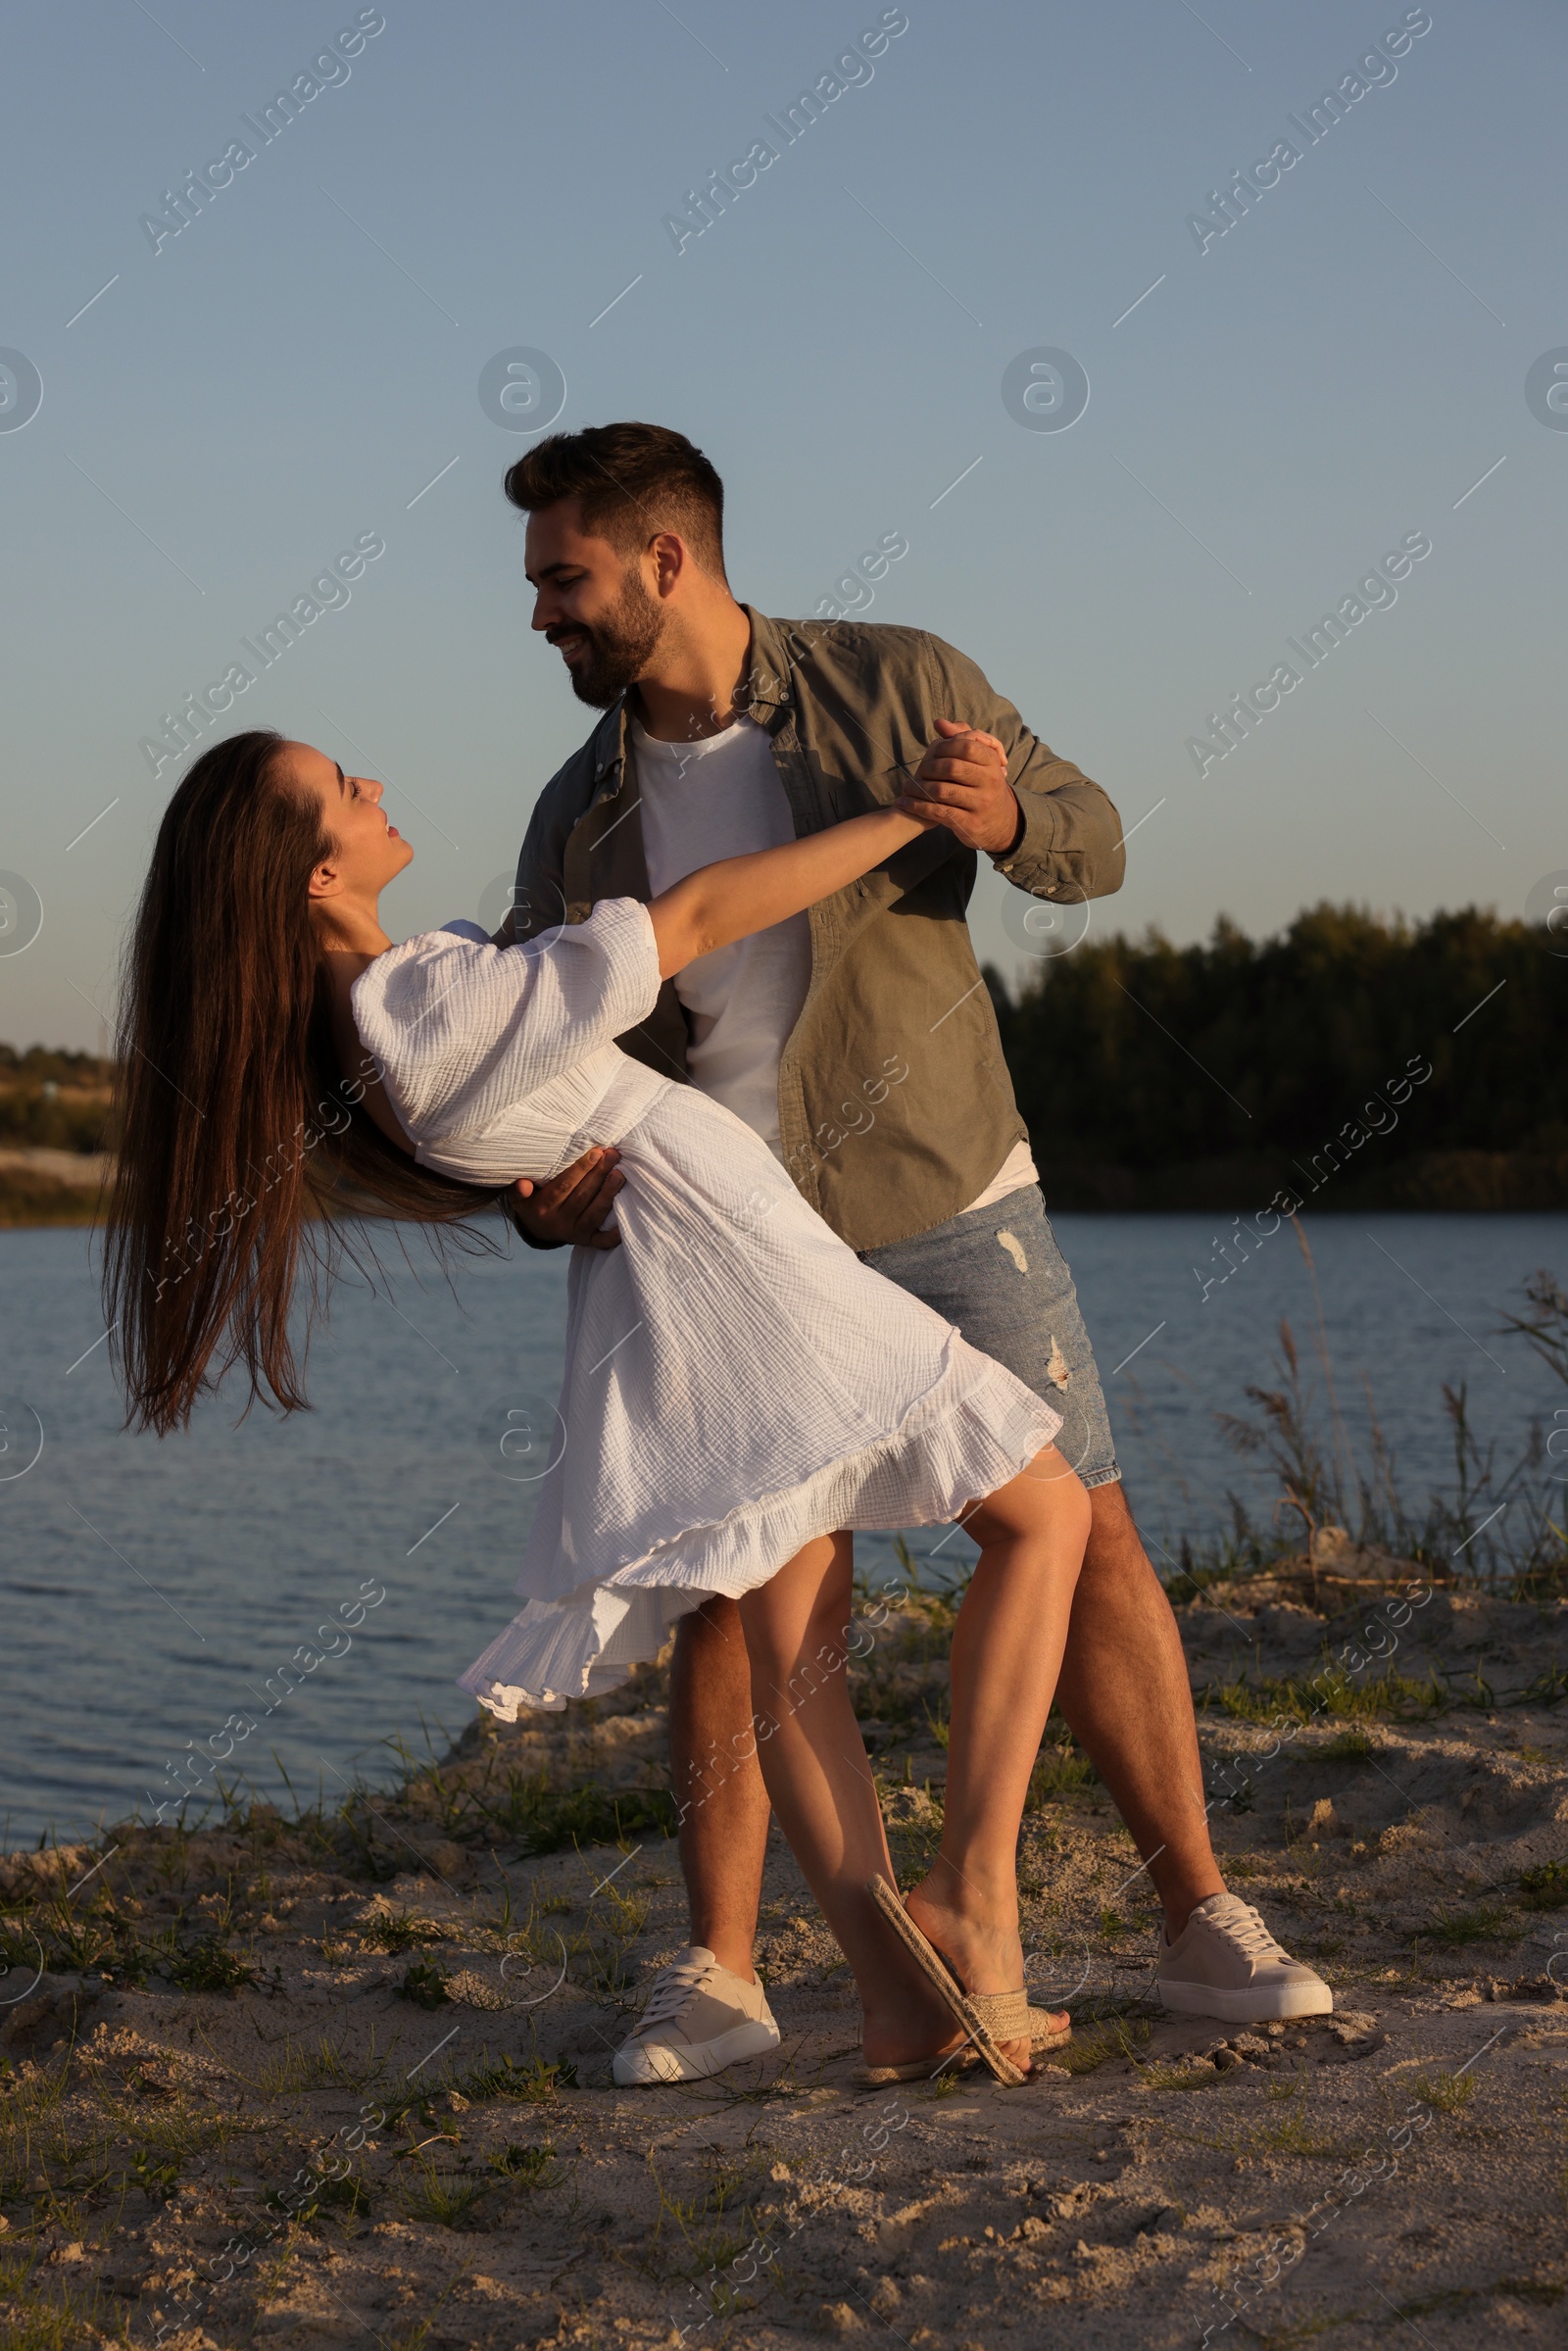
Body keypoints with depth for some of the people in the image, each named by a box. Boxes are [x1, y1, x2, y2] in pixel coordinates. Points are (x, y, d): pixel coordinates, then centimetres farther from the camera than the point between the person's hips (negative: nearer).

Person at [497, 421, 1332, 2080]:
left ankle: (1202, 1928, 5)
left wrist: (1004, 815, -26)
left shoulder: (899, 687, -9)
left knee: (1082, 1544, -3)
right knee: (727, 1590, -2)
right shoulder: (583, 813, 0)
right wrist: (540, 1175, -19)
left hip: (949, 1210, -2)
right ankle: (716, 1972, 9)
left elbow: (1090, 846, -2)